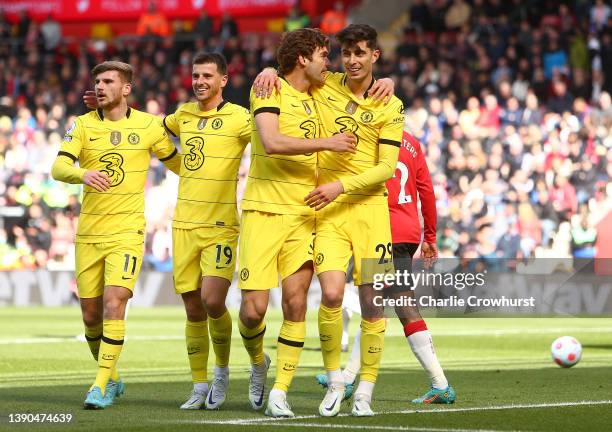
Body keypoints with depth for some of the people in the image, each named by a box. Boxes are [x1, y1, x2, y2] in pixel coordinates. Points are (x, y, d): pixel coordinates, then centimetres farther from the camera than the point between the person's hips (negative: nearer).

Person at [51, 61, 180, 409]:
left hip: (127, 232, -2)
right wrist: (83, 175, -33)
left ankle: (101, 387, -13)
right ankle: (112, 378, 28)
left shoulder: (149, 125, 1)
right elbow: (59, 168, -12)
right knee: (91, 315, 6)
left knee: (114, 304, -18)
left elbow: (177, 163, 17)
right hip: (88, 233, 2)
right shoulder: (84, 125, 2)